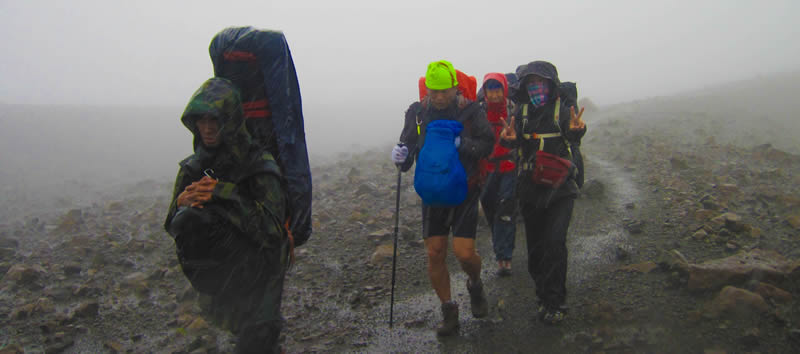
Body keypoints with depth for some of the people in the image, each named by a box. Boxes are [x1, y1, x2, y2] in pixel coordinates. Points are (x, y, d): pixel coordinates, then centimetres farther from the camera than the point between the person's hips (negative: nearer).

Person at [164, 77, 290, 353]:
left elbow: (272, 229, -23)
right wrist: (182, 205, -21)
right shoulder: (193, 168, -1)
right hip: (216, 272, 5)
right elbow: (173, 227, 1)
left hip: (255, 275, -4)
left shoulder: (259, 165, -16)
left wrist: (224, 195, -28)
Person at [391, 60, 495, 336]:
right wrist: (402, 156, -20)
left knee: (464, 253, -11)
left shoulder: (471, 111, -8)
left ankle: (475, 285, 25)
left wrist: (460, 143, -23)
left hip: (464, 192, -3)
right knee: (434, 255, 3)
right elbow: (408, 146, 4)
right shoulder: (417, 113, -1)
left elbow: (487, 145, -6)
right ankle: (449, 311, 22)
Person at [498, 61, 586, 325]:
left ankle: (555, 302, -1)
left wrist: (576, 132, -45)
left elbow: (573, 141, -21)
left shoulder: (563, 110, -4)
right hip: (530, 189, 3)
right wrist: (509, 139, -33)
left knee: (554, 242, -13)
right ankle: (543, 295, 26)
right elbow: (514, 142, -8)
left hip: (560, 189, -3)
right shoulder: (521, 112, 5)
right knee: (535, 245, 8)